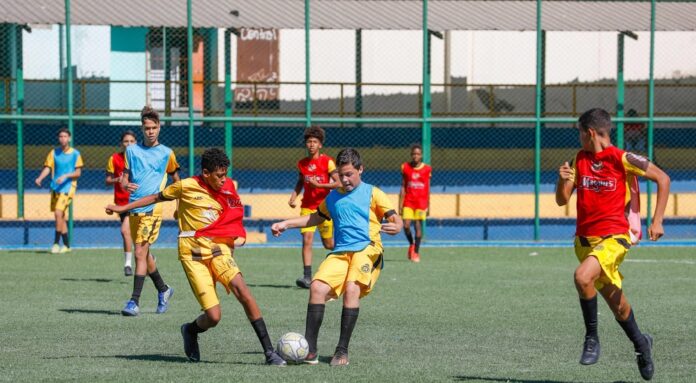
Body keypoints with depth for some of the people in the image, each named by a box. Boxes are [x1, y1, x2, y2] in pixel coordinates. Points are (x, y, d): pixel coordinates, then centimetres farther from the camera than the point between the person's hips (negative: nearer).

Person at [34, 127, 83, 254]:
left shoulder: (75, 154, -1)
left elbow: (78, 172, -3)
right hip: (55, 187, 5)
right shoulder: (54, 153, 8)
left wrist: (65, 176, -19)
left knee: (58, 213, -19)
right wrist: (40, 178, -17)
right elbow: (47, 168, 2)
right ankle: (66, 245, 17)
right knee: (60, 216, 9)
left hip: (68, 186, -5)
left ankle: (56, 243, -13)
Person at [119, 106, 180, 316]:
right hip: (134, 207, 5)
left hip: (152, 208, -5)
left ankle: (134, 302, -16)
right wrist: (126, 185, -12)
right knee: (144, 253, 15)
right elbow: (124, 179, 11)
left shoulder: (166, 153, 4)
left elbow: (176, 180, 15)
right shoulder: (132, 150, 11)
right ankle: (163, 289, 36)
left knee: (140, 253, -14)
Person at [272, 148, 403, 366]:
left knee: (352, 289, -27)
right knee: (317, 287, -18)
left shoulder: (372, 194, 4)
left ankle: (342, 351, -21)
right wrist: (286, 224, 32)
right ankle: (309, 350, -16)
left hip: (367, 250, -5)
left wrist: (395, 227, -27)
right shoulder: (333, 198, 21)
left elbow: (396, 220, -2)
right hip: (340, 253, 5)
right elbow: (317, 217, 38)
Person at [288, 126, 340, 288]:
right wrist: (294, 196, 5)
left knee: (328, 243, 8)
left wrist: (318, 185, -18)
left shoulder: (327, 162, -7)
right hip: (307, 207, 2)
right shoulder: (302, 163, 6)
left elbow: (338, 183, -10)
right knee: (307, 240, -14)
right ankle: (307, 277, -18)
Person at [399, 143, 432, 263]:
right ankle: (411, 244, 20)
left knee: (418, 226, -4)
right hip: (408, 201, 1)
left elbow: (428, 189, 8)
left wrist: (428, 205, 8)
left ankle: (416, 253, 3)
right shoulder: (405, 168, 5)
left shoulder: (427, 169, 2)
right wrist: (400, 204, 3)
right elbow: (403, 188, 7)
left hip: (421, 202, -1)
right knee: (406, 225, -9)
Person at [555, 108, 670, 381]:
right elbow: (562, 200, 8)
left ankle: (592, 337, -15)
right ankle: (640, 343, 39)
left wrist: (657, 221, -7)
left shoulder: (622, 159, -10)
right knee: (616, 303, 15)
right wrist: (563, 180, -14)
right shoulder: (580, 159, 7)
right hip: (585, 238, 6)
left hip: (613, 237, -6)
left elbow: (662, 178, -3)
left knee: (582, 276, -32)